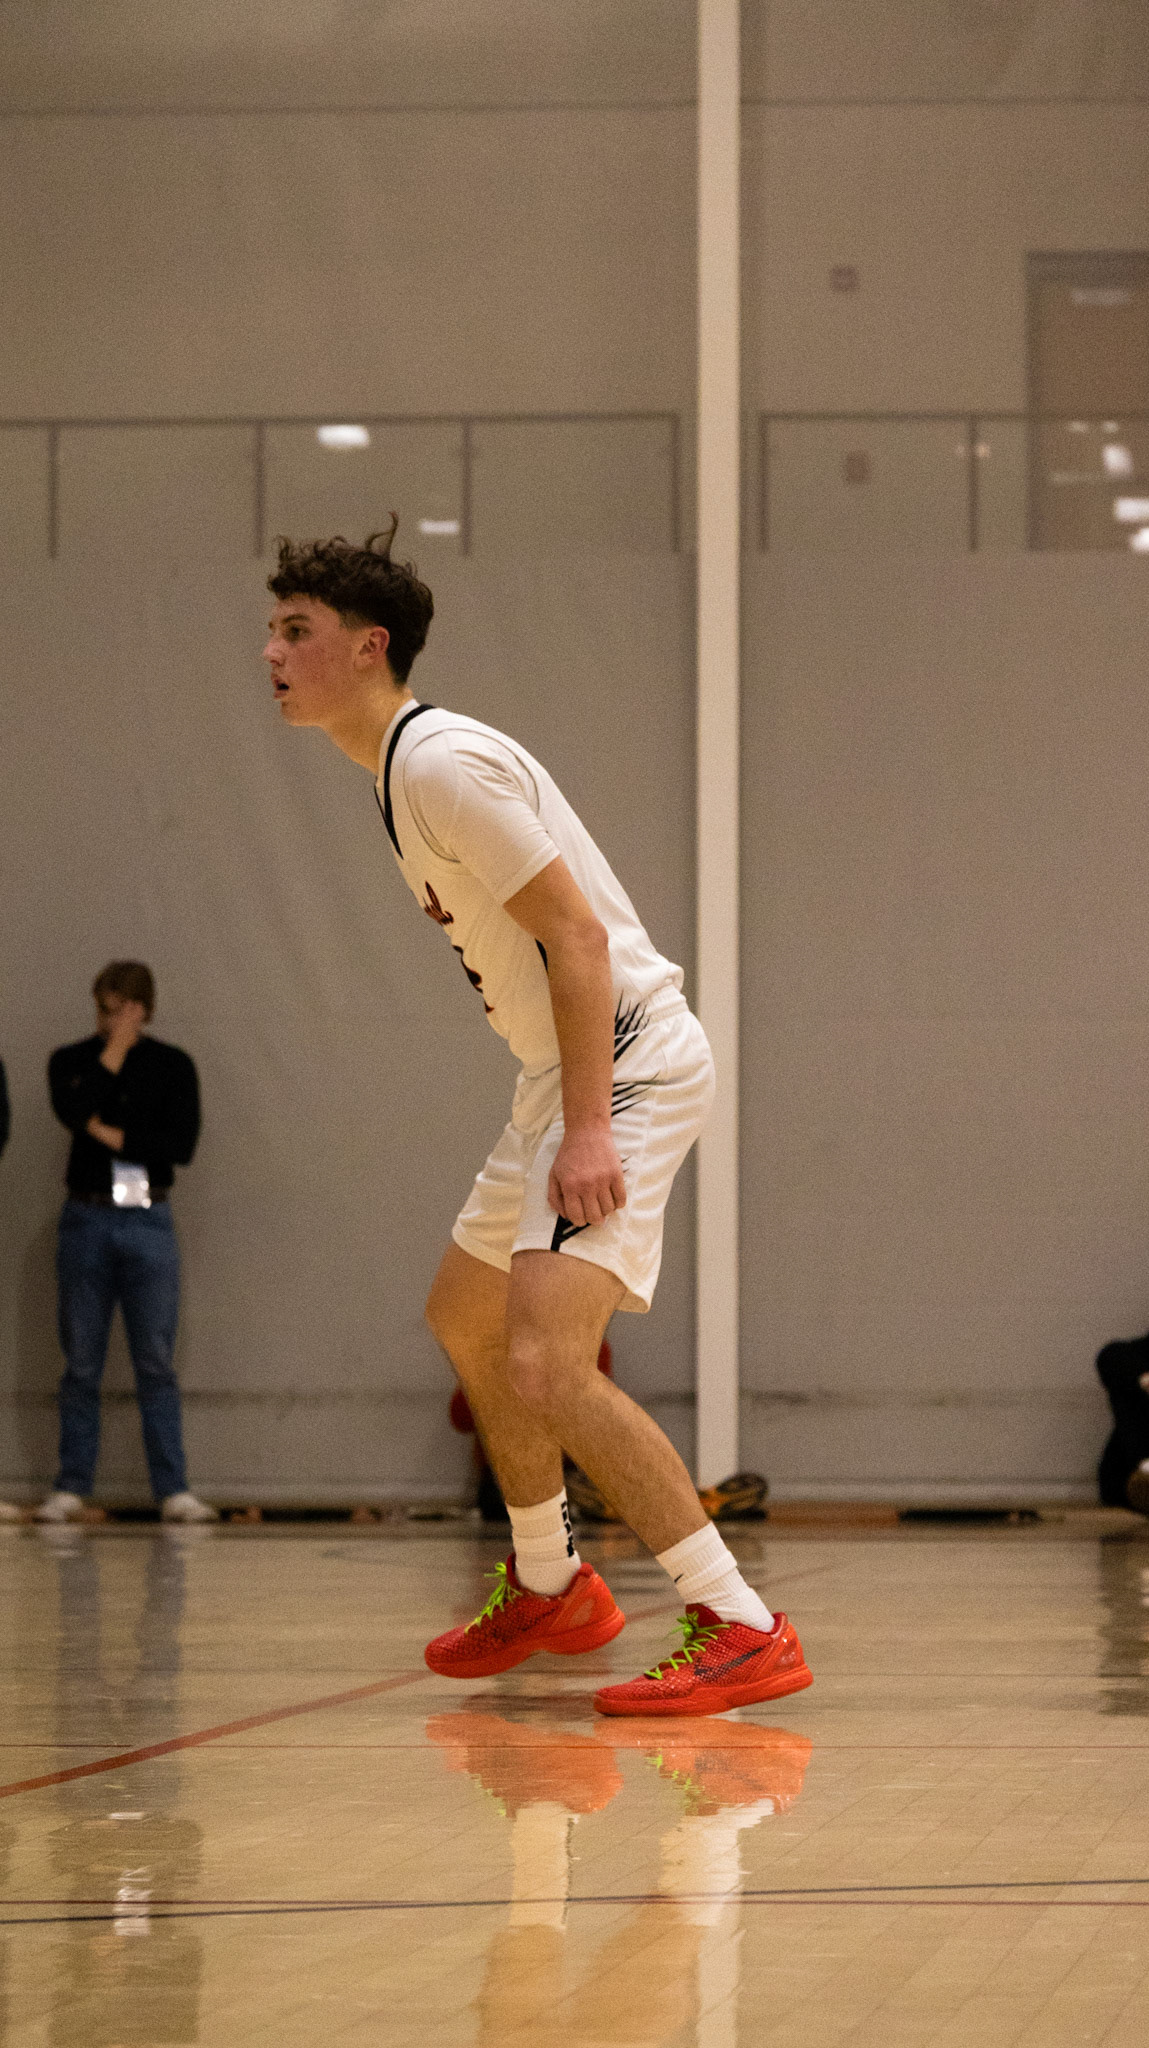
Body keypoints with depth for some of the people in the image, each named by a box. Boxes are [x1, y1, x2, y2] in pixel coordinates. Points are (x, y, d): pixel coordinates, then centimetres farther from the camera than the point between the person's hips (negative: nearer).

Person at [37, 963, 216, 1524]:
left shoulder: (172, 1065, 6)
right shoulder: (71, 1061, 8)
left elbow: (181, 1143, -5)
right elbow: (74, 1111, -13)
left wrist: (112, 1135, -8)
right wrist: (115, 1049, -8)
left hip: (148, 1222, -1)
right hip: (86, 1220, 1)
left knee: (156, 1363, -3)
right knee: (81, 1364, 2)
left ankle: (172, 1490, -3)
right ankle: (70, 1488, 6)